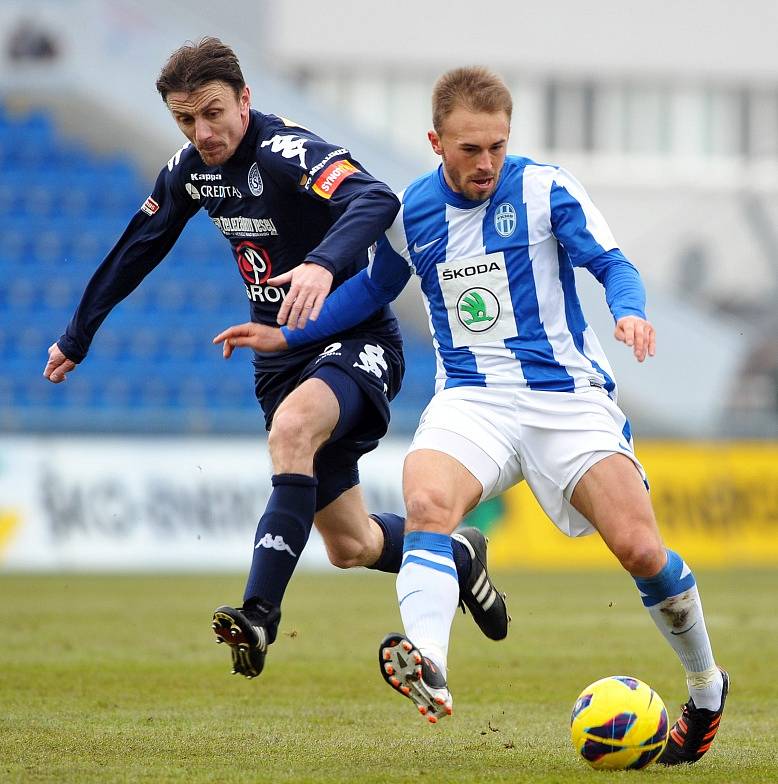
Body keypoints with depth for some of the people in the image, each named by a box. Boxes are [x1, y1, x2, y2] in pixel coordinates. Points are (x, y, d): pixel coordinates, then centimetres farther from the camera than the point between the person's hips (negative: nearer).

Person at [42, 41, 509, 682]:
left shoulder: (286, 152, -22)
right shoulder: (190, 171, 1)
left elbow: (376, 201, -42)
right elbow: (135, 253, 19)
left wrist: (323, 263, -61)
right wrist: (76, 338, 26)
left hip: (356, 342, -8)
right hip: (282, 358, 8)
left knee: (291, 429, -39)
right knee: (351, 546, 9)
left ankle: (259, 613, -44)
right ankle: (459, 556, 38)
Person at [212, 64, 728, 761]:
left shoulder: (545, 189, -3)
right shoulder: (413, 212, 8)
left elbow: (613, 264, -8)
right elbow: (372, 288, 26)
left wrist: (629, 310, -30)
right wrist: (286, 335, 22)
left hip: (567, 394, -2)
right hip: (472, 398, 2)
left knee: (640, 549, -13)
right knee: (427, 500, -31)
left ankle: (706, 688, 14)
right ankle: (425, 663, -55)